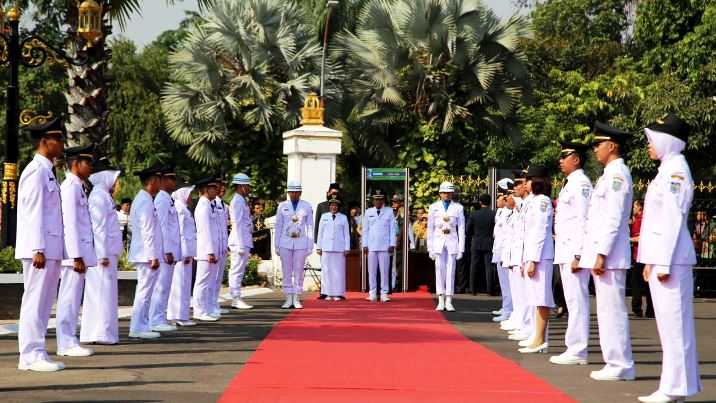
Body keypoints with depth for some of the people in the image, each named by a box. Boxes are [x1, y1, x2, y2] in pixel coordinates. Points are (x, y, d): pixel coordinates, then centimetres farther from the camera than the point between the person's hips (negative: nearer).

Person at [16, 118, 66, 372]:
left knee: (43, 302, 10)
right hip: (40, 248, -9)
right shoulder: (36, 171, -10)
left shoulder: (47, 171, 19)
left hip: (50, 249, 9)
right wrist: (38, 249, -20)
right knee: (35, 301, -6)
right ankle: (31, 356, -4)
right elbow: (33, 212, -16)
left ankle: (35, 354, 15)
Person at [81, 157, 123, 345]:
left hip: (106, 252, 10)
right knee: (104, 290, -8)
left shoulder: (101, 195, 18)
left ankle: (92, 332, 14)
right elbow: (99, 228, -17)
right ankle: (103, 333, -7)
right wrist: (103, 254, -18)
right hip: (103, 252, -10)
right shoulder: (99, 196, -11)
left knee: (96, 293, 11)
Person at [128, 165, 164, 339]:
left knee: (144, 290, 14)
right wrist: (153, 257, -19)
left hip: (144, 254, 10)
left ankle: (141, 326, 19)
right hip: (147, 254, -10)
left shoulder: (142, 200, 15)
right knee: (145, 291, -6)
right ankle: (138, 327, -2)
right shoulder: (145, 202, -16)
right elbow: (148, 232, -19)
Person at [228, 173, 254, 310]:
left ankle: (236, 299, 16)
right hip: (240, 242, -10)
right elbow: (237, 224, -18)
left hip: (244, 241, 10)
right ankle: (236, 299, -4)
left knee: (238, 271, 11)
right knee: (237, 270, -6)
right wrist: (241, 245, -20)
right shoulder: (237, 201, -13)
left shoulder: (242, 201, 17)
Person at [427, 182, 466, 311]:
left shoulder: (458, 207, 4)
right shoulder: (433, 207, 6)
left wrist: (461, 249, -2)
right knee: (439, 271, -1)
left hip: (452, 242, -1)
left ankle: (449, 302, 2)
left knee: (450, 271, -1)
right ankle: (441, 302, 3)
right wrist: (430, 248, 1)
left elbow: (461, 229, 3)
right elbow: (430, 229, 7)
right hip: (438, 242, 1)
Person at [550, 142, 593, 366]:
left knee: (576, 301, -8)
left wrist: (578, 255, -20)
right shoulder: (570, 184, 20)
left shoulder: (581, 183, -10)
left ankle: (577, 352, -6)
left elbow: (583, 221, -17)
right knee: (573, 301, 12)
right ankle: (574, 348, 16)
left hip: (574, 251, -10)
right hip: (565, 252, 10)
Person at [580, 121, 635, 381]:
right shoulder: (611, 174, 18)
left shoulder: (617, 174, -12)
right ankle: (616, 363, 16)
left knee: (612, 310, -7)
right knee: (608, 309, 12)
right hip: (603, 253, 10)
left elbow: (613, 219, -19)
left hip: (609, 254, -10)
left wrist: (601, 254, -20)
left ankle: (621, 366, -3)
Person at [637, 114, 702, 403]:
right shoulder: (667, 169, 17)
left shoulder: (676, 169, -12)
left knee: (673, 322, -7)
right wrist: (652, 260, 20)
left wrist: (664, 262, -19)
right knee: (670, 322, 11)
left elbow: (674, 218, -17)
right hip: (661, 256, 10)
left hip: (671, 257, -10)